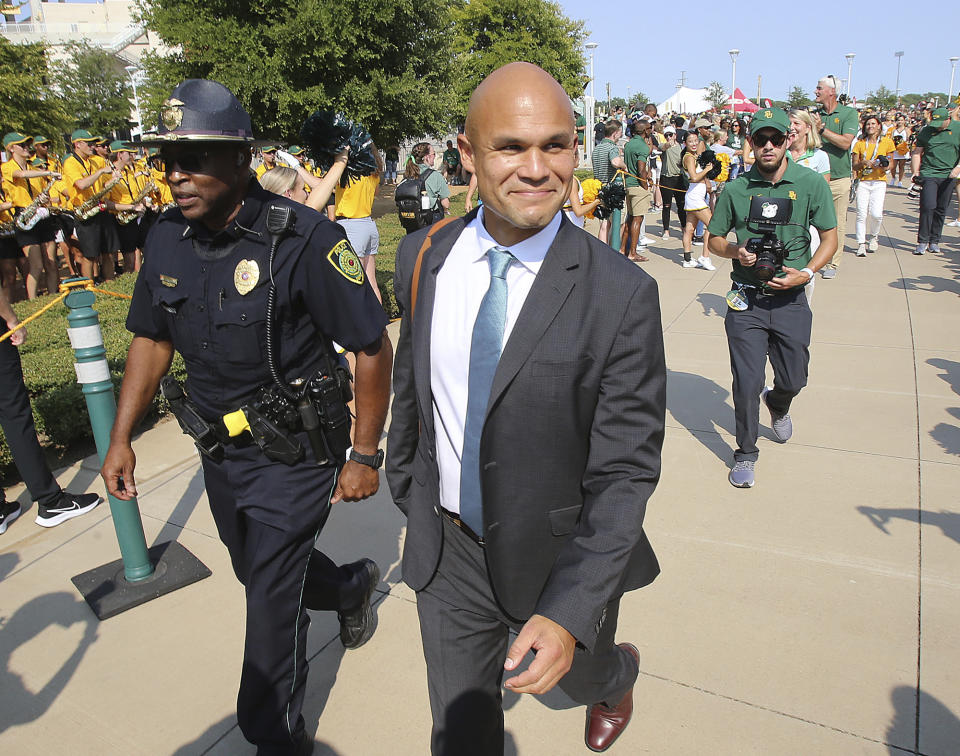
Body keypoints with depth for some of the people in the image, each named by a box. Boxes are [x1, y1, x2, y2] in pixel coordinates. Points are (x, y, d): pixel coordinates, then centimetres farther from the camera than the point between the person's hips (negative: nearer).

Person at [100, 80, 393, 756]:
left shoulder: (305, 239, -23)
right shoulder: (167, 238, -3)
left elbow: (372, 347, -18)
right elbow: (152, 339, 9)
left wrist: (365, 455, -15)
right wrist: (121, 438, 6)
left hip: (294, 454, -7)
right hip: (220, 448, 7)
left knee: (271, 603, 3)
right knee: (257, 571, 26)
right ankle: (352, 585, 55)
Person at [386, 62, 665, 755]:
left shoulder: (622, 294, -22)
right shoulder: (422, 258, -8)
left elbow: (624, 471, -20)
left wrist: (570, 612, -26)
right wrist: (403, 483, 19)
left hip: (561, 556, -2)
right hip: (446, 554, 3)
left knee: (582, 672, 29)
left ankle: (618, 675, 67)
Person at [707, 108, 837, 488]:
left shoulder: (811, 183, -2)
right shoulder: (736, 189, -2)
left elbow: (830, 237, 3)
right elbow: (714, 240, 7)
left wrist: (806, 272, -13)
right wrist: (736, 251, -14)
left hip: (790, 300, 1)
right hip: (746, 300, -1)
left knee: (793, 379, 11)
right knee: (746, 383, -3)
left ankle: (777, 405, 49)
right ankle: (746, 453, 17)